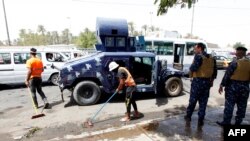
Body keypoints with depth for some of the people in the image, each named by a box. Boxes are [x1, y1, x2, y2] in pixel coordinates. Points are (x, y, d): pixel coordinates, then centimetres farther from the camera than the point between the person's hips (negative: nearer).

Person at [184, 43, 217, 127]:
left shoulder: (198, 56, -11)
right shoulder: (211, 58, 10)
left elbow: (194, 68, -24)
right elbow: (215, 71, 13)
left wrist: (191, 68, -2)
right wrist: (212, 80, 22)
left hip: (198, 81, -6)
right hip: (207, 82, 6)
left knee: (192, 100, 9)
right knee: (203, 102, 11)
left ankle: (188, 116, 24)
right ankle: (200, 121, 17)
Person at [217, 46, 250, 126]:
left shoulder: (235, 63, -13)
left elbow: (227, 75, -14)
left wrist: (222, 85, -10)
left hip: (233, 86, -5)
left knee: (229, 105, 3)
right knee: (241, 107, 14)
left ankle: (226, 122, 11)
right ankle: (238, 122, 23)